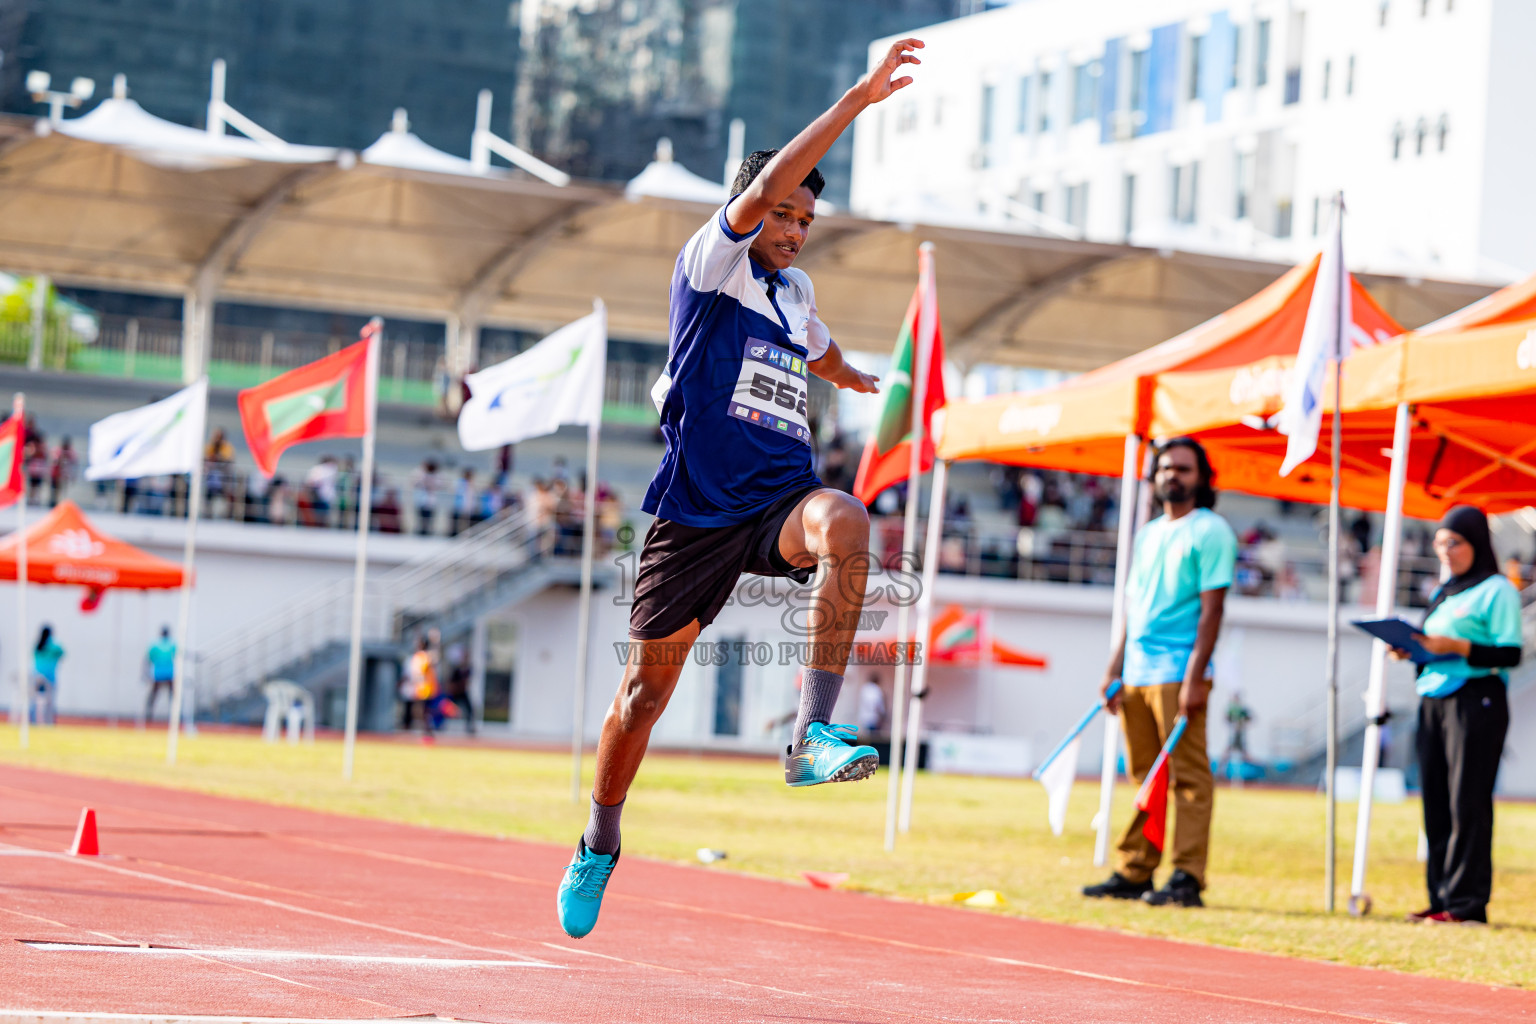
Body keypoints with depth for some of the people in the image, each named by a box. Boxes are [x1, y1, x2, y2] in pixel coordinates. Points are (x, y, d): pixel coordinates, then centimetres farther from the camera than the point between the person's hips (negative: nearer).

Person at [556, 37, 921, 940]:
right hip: (697, 509, -3)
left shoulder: (797, 290, 18)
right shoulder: (713, 261, 0)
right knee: (650, 681, 6)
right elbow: (760, 191, -19)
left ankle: (815, 733, -37)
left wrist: (867, 381, 58)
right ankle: (600, 848, 28)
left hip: (778, 501, 3)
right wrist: (855, 103, -26)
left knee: (845, 522, -33)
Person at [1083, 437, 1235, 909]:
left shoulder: (1210, 531, -3)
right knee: (1142, 776, 9)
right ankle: (1135, 873, 12)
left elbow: (1211, 608, -10)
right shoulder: (1148, 534, 20)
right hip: (1137, 672, 8)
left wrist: (1195, 677, -17)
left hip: (1178, 674, -7)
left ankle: (1187, 878, -9)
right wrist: (1114, 670, 17)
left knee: (1188, 776, -7)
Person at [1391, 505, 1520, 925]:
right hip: (1433, 699, 8)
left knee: (1467, 803, -8)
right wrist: (1410, 650, 3)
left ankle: (1468, 902, -8)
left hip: (1475, 699, -8)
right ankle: (1441, 898, 9)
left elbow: (1509, 654, -12)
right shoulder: (1444, 592, 20)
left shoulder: (1497, 591, -4)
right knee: (1436, 802, 5)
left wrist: (1455, 647, -20)